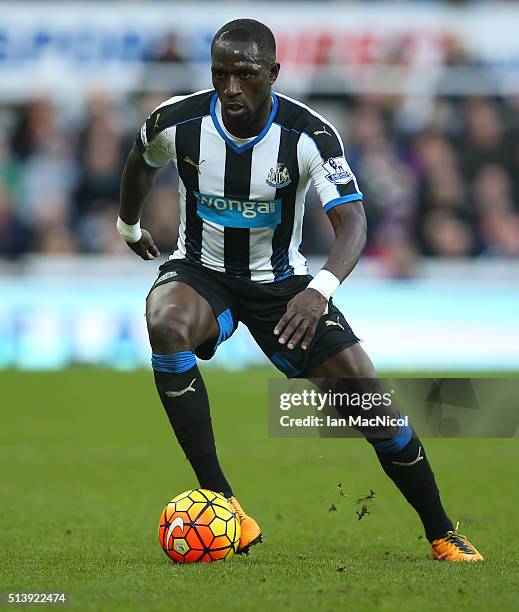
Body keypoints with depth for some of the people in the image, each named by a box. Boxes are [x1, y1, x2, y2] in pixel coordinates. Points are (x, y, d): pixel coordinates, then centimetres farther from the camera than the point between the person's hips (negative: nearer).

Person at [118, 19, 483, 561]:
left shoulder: (311, 135, -22)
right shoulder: (176, 123, -16)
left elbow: (352, 222, -31)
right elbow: (141, 163, 9)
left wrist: (320, 289, -50)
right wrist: (128, 226, 26)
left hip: (281, 282, 0)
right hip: (200, 272, 0)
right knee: (166, 326, -37)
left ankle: (441, 535, 10)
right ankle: (218, 498, -32)